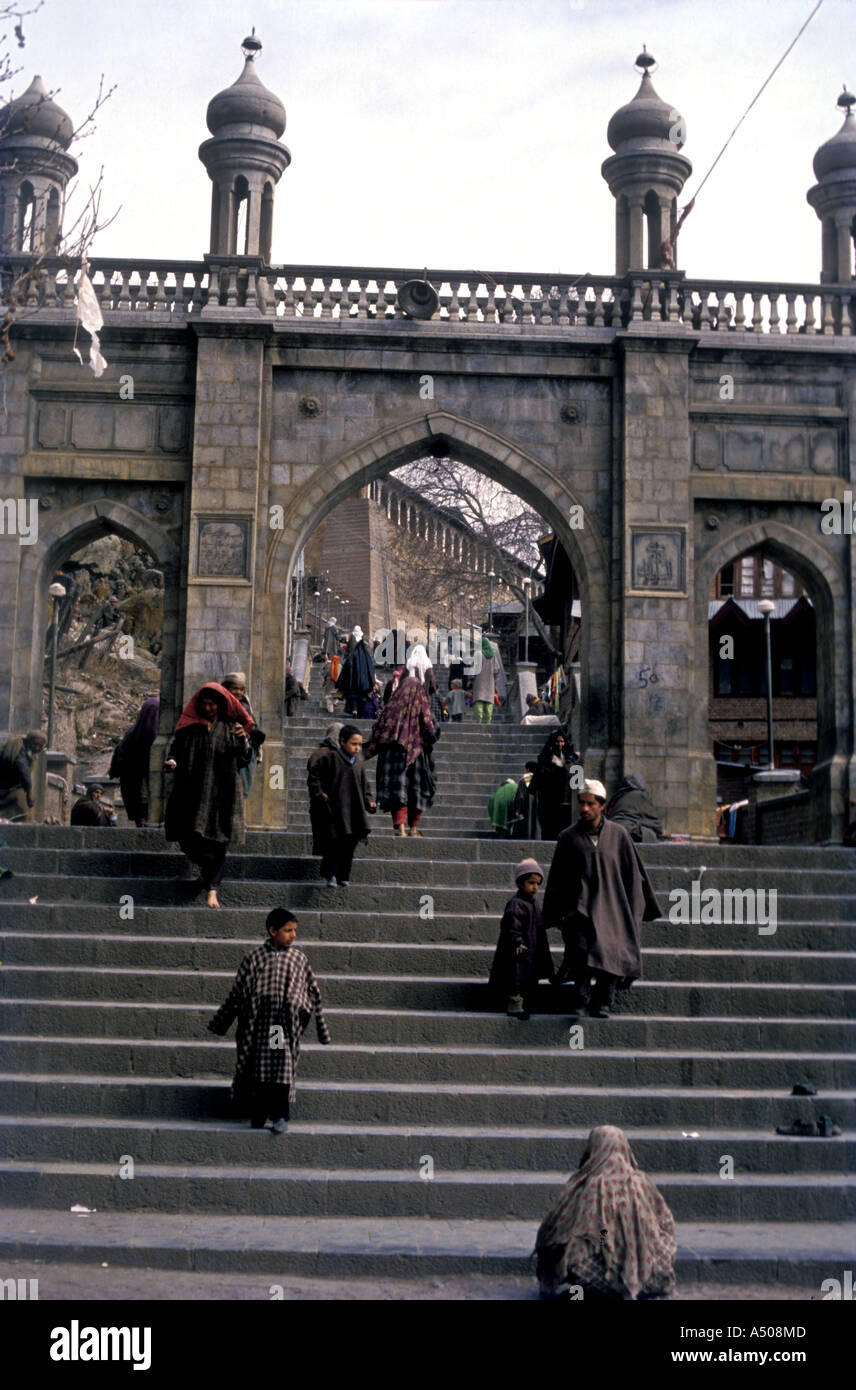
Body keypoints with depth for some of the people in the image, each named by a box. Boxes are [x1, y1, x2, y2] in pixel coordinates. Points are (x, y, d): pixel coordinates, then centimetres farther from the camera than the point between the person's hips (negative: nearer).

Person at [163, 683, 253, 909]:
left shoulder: (231, 728, 7)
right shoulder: (190, 727, 10)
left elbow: (244, 760, 2)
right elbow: (177, 751, 8)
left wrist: (244, 741, -17)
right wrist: (172, 762, -14)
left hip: (222, 793, -1)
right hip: (193, 792, 1)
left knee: (217, 841, -4)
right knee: (189, 839, -3)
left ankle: (212, 889, 1)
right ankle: (207, 867, 28)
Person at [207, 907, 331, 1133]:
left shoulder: (299, 959, 7)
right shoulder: (255, 957, 2)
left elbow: (312, 991, 14)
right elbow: (238, 992, 8)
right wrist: (220, 1024, 13)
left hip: (287, 1023, 0)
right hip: (258, 1021, 0)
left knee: (283, 1066, -9)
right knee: (257, 1067, 3)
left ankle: (280, 1116, 0)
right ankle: (257, 1117, 17)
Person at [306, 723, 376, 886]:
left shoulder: (359, 763, 13)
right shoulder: (330, 758, -5)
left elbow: (364, 787, 19)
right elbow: (313, 775, -5)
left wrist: (369, 802, 5)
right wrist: (319, 793, -14)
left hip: (353, 810, 6)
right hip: (333, 809, -6)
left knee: (350, 843, 5)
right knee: (335, 842, -10)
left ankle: (342, 876, 16)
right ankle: (330, 875, 0)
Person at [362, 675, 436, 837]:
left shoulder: (393, 707, 1)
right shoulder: (422, 707, -1)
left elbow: (380, 728, 2)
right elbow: (430, 731, -4)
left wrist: (368, 750, 11)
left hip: (394, 755, -1)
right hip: (417, 755, 1)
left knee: (397, 789, -3)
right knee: (417, 789, 12)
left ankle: (400, 827, -16)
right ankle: (413, 828, 18)